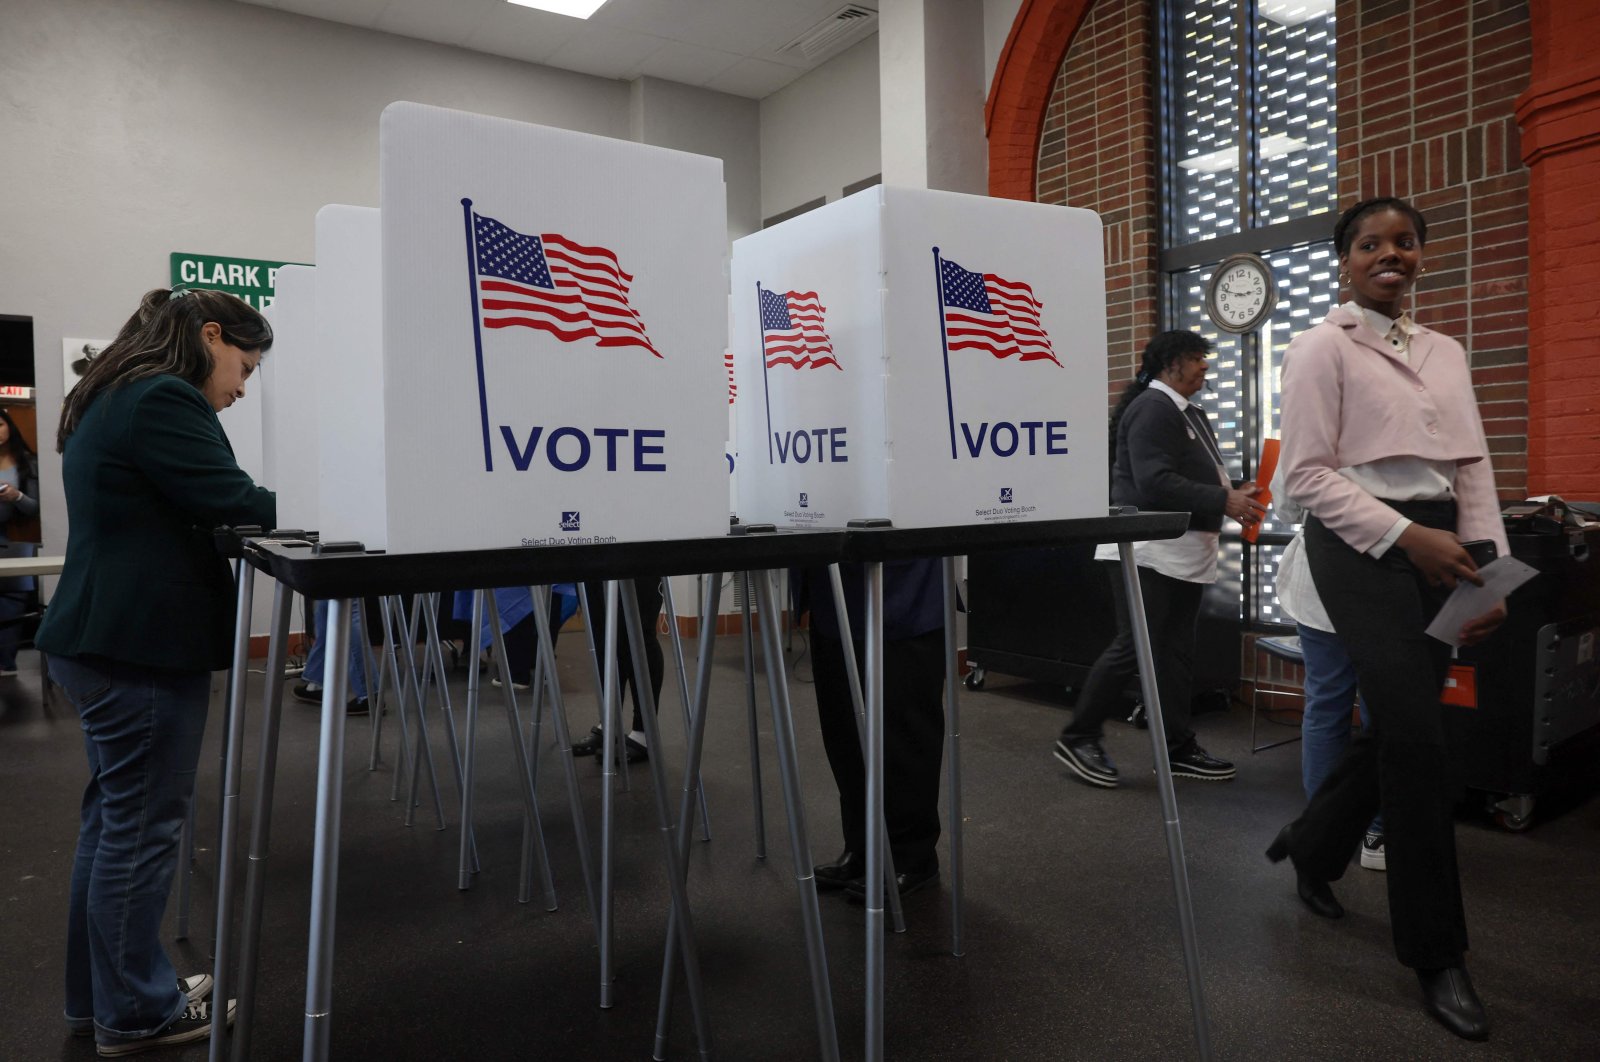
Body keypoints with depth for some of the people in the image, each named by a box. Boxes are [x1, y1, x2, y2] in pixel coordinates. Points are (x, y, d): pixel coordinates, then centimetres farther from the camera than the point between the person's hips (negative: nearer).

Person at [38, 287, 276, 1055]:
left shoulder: (110, 398, 17)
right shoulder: (165, 400, -15)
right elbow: (232, 507, -20)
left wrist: (279, 508, 5)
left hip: (102, 638, 10)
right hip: (141, 646, -10)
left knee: (114, 820, 18)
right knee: (142, 828, 1)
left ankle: (99, 996, 30)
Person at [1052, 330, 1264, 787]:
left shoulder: (1189, 413, 18)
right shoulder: (1153, 408, -14)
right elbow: (1155, 483, -24)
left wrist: (1235, 491, 3)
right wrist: (1224, 502, -21)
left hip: (1184, 552, 10)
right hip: (1147, 550, -10)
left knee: (1176, 651, 11)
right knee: (1132, 649, -8)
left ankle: (1178, 748, 18)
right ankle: (1078, 738, 4)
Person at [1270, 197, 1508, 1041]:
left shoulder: (1446, 353, 17)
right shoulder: (1322, 346, -1)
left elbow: (1473, 469, 13)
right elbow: (1307, 473, -8)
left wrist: (1488, 573, 2)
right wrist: (1407, 536, -17)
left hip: (1438, 546, 6)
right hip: (1363, 545, -6)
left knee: (1400, 725, 11)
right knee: (1416, 738, -9)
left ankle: (1311, 846, 36)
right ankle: (1436, 955, 4)